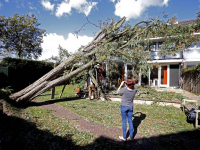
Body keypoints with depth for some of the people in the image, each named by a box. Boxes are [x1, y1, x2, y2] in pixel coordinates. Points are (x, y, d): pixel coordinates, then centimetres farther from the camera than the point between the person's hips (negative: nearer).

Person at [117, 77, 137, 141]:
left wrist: (121, 84, 0)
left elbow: (117, 92, -5)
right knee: (130, 121, 16)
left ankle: (124, 137, 22)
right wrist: (132, 85, 9)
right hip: (130, 107, 4)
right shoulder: (135, 90, -14)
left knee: (124, 122, 9)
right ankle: (131, 137, 28)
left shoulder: (124, 89, -26)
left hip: (124, 107, -3)